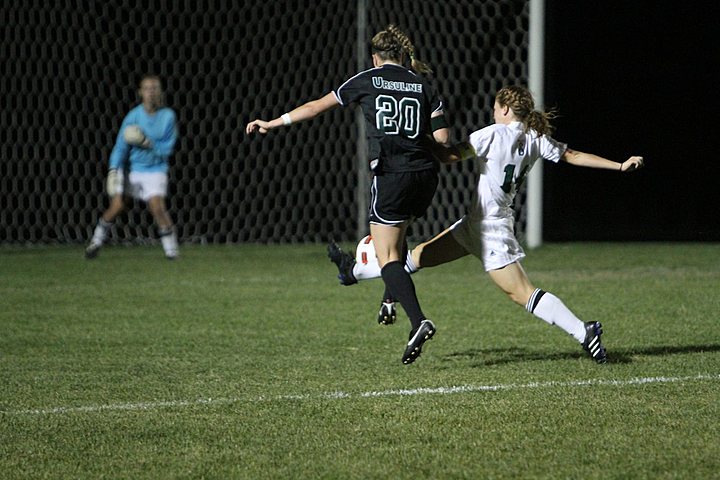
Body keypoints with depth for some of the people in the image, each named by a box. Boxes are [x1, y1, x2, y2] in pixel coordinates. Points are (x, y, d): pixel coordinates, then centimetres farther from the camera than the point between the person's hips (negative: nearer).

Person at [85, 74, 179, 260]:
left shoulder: (168, 116, -8)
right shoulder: (133, 116, -9)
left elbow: (167, 149, -7)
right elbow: (121, 146, -8)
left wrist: (147, 142, -23)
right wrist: (113, 170, -17)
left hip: (155, 170, -1)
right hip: (131, 168, 1)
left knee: (157, 206, -18)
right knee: (116, 206, -6)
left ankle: (171, 249, -6)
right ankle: (96, 241, 15)